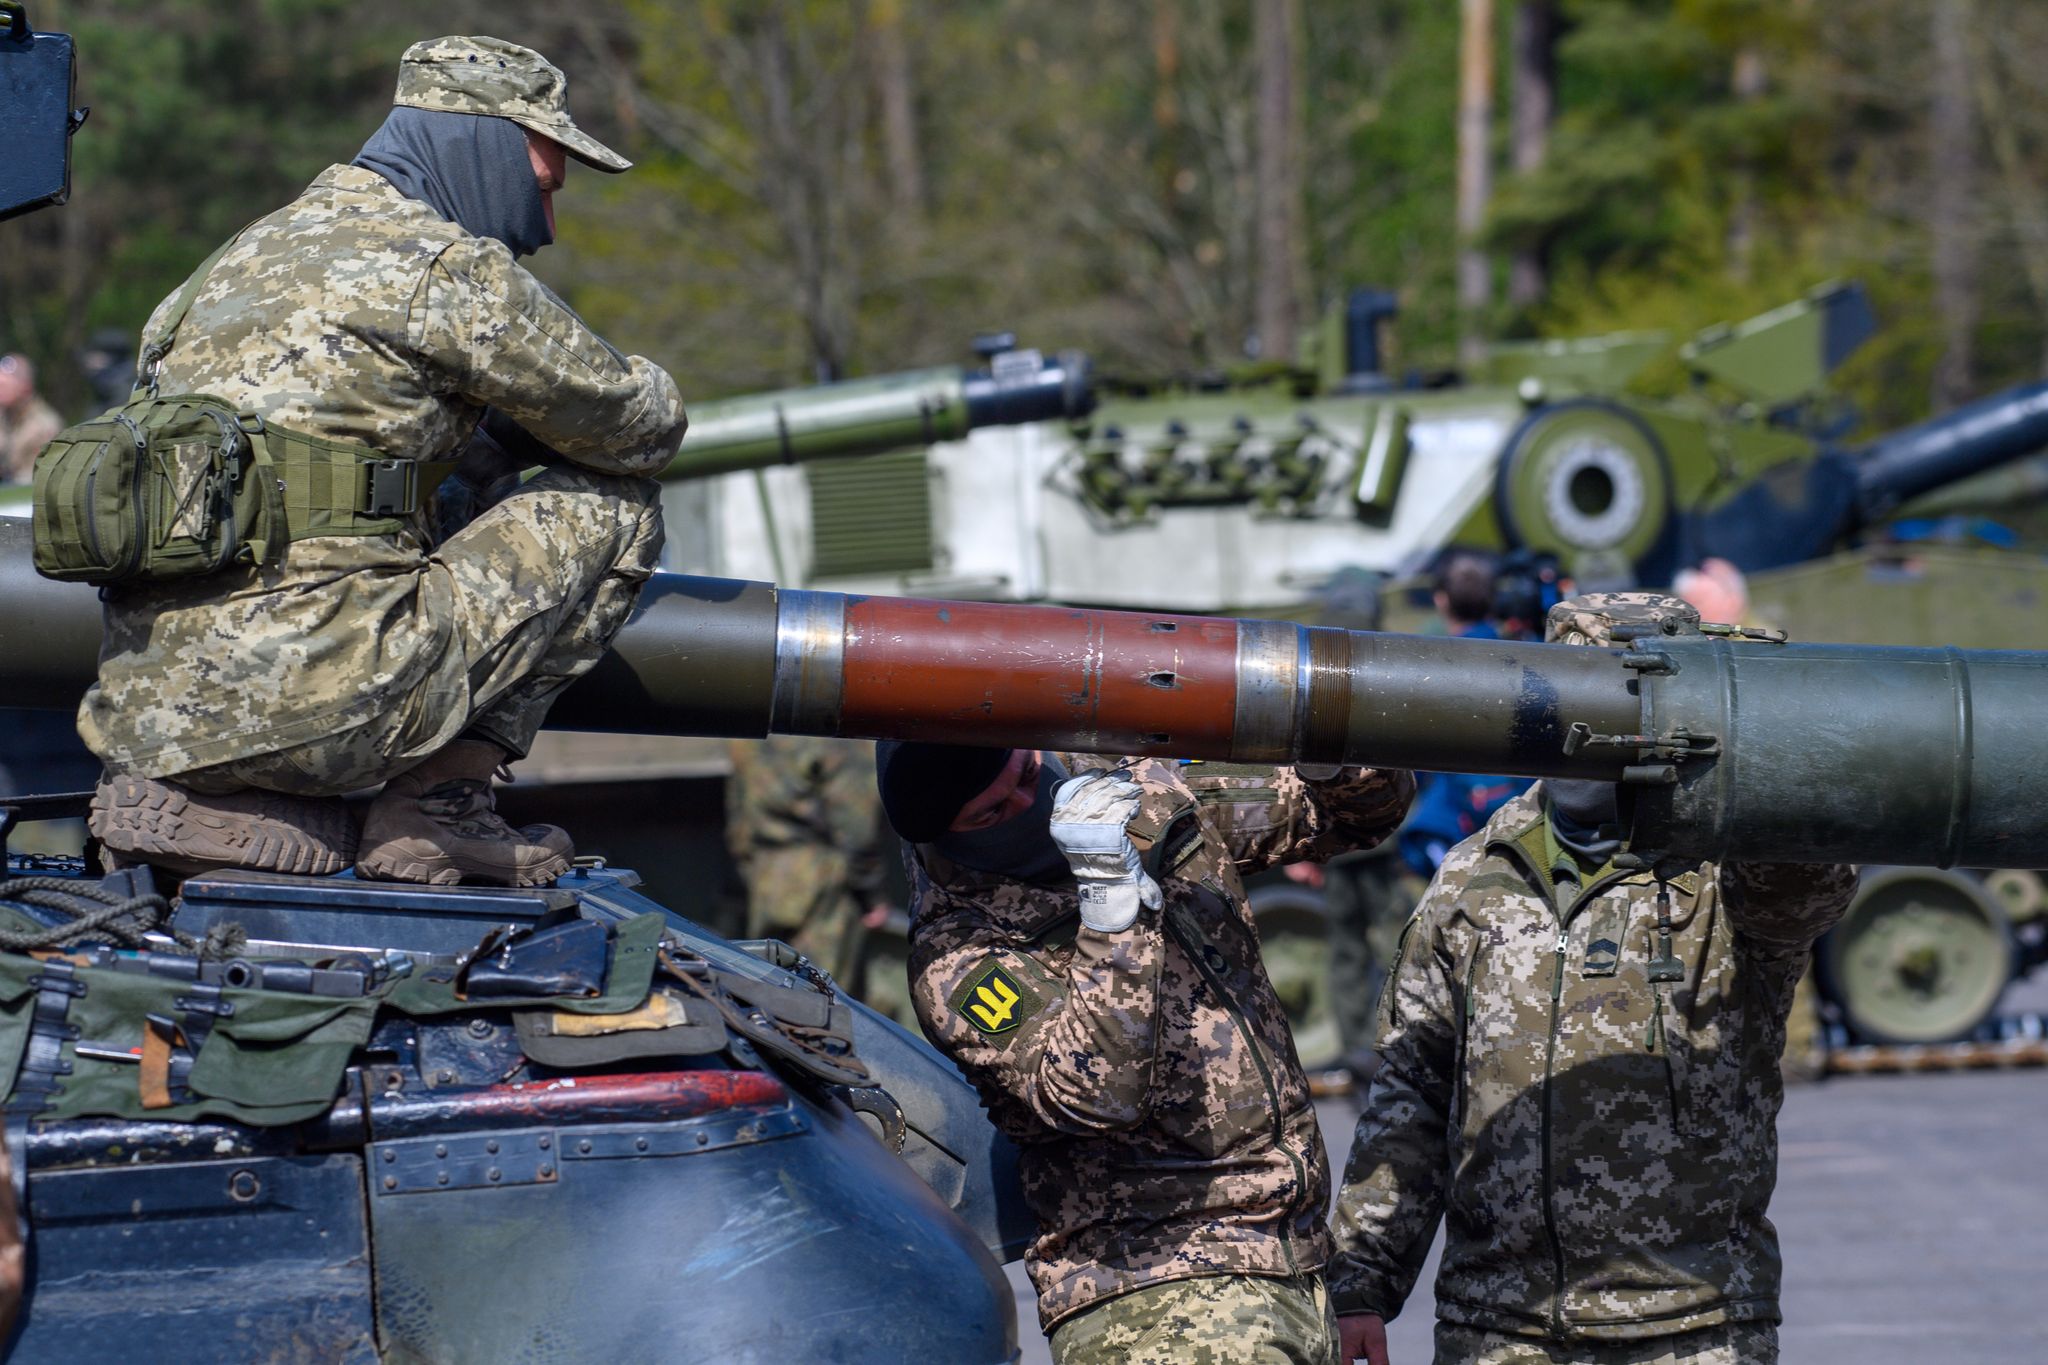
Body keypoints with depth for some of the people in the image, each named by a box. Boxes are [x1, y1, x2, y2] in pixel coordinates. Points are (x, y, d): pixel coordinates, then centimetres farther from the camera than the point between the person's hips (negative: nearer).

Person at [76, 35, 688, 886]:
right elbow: (640, 430, 8)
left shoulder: (254, 250, 23)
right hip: (300, 702, -8)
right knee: (615, 506, 5)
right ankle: (439, 802, 2)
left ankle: (218, 807, 13)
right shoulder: (445, 267, -3)